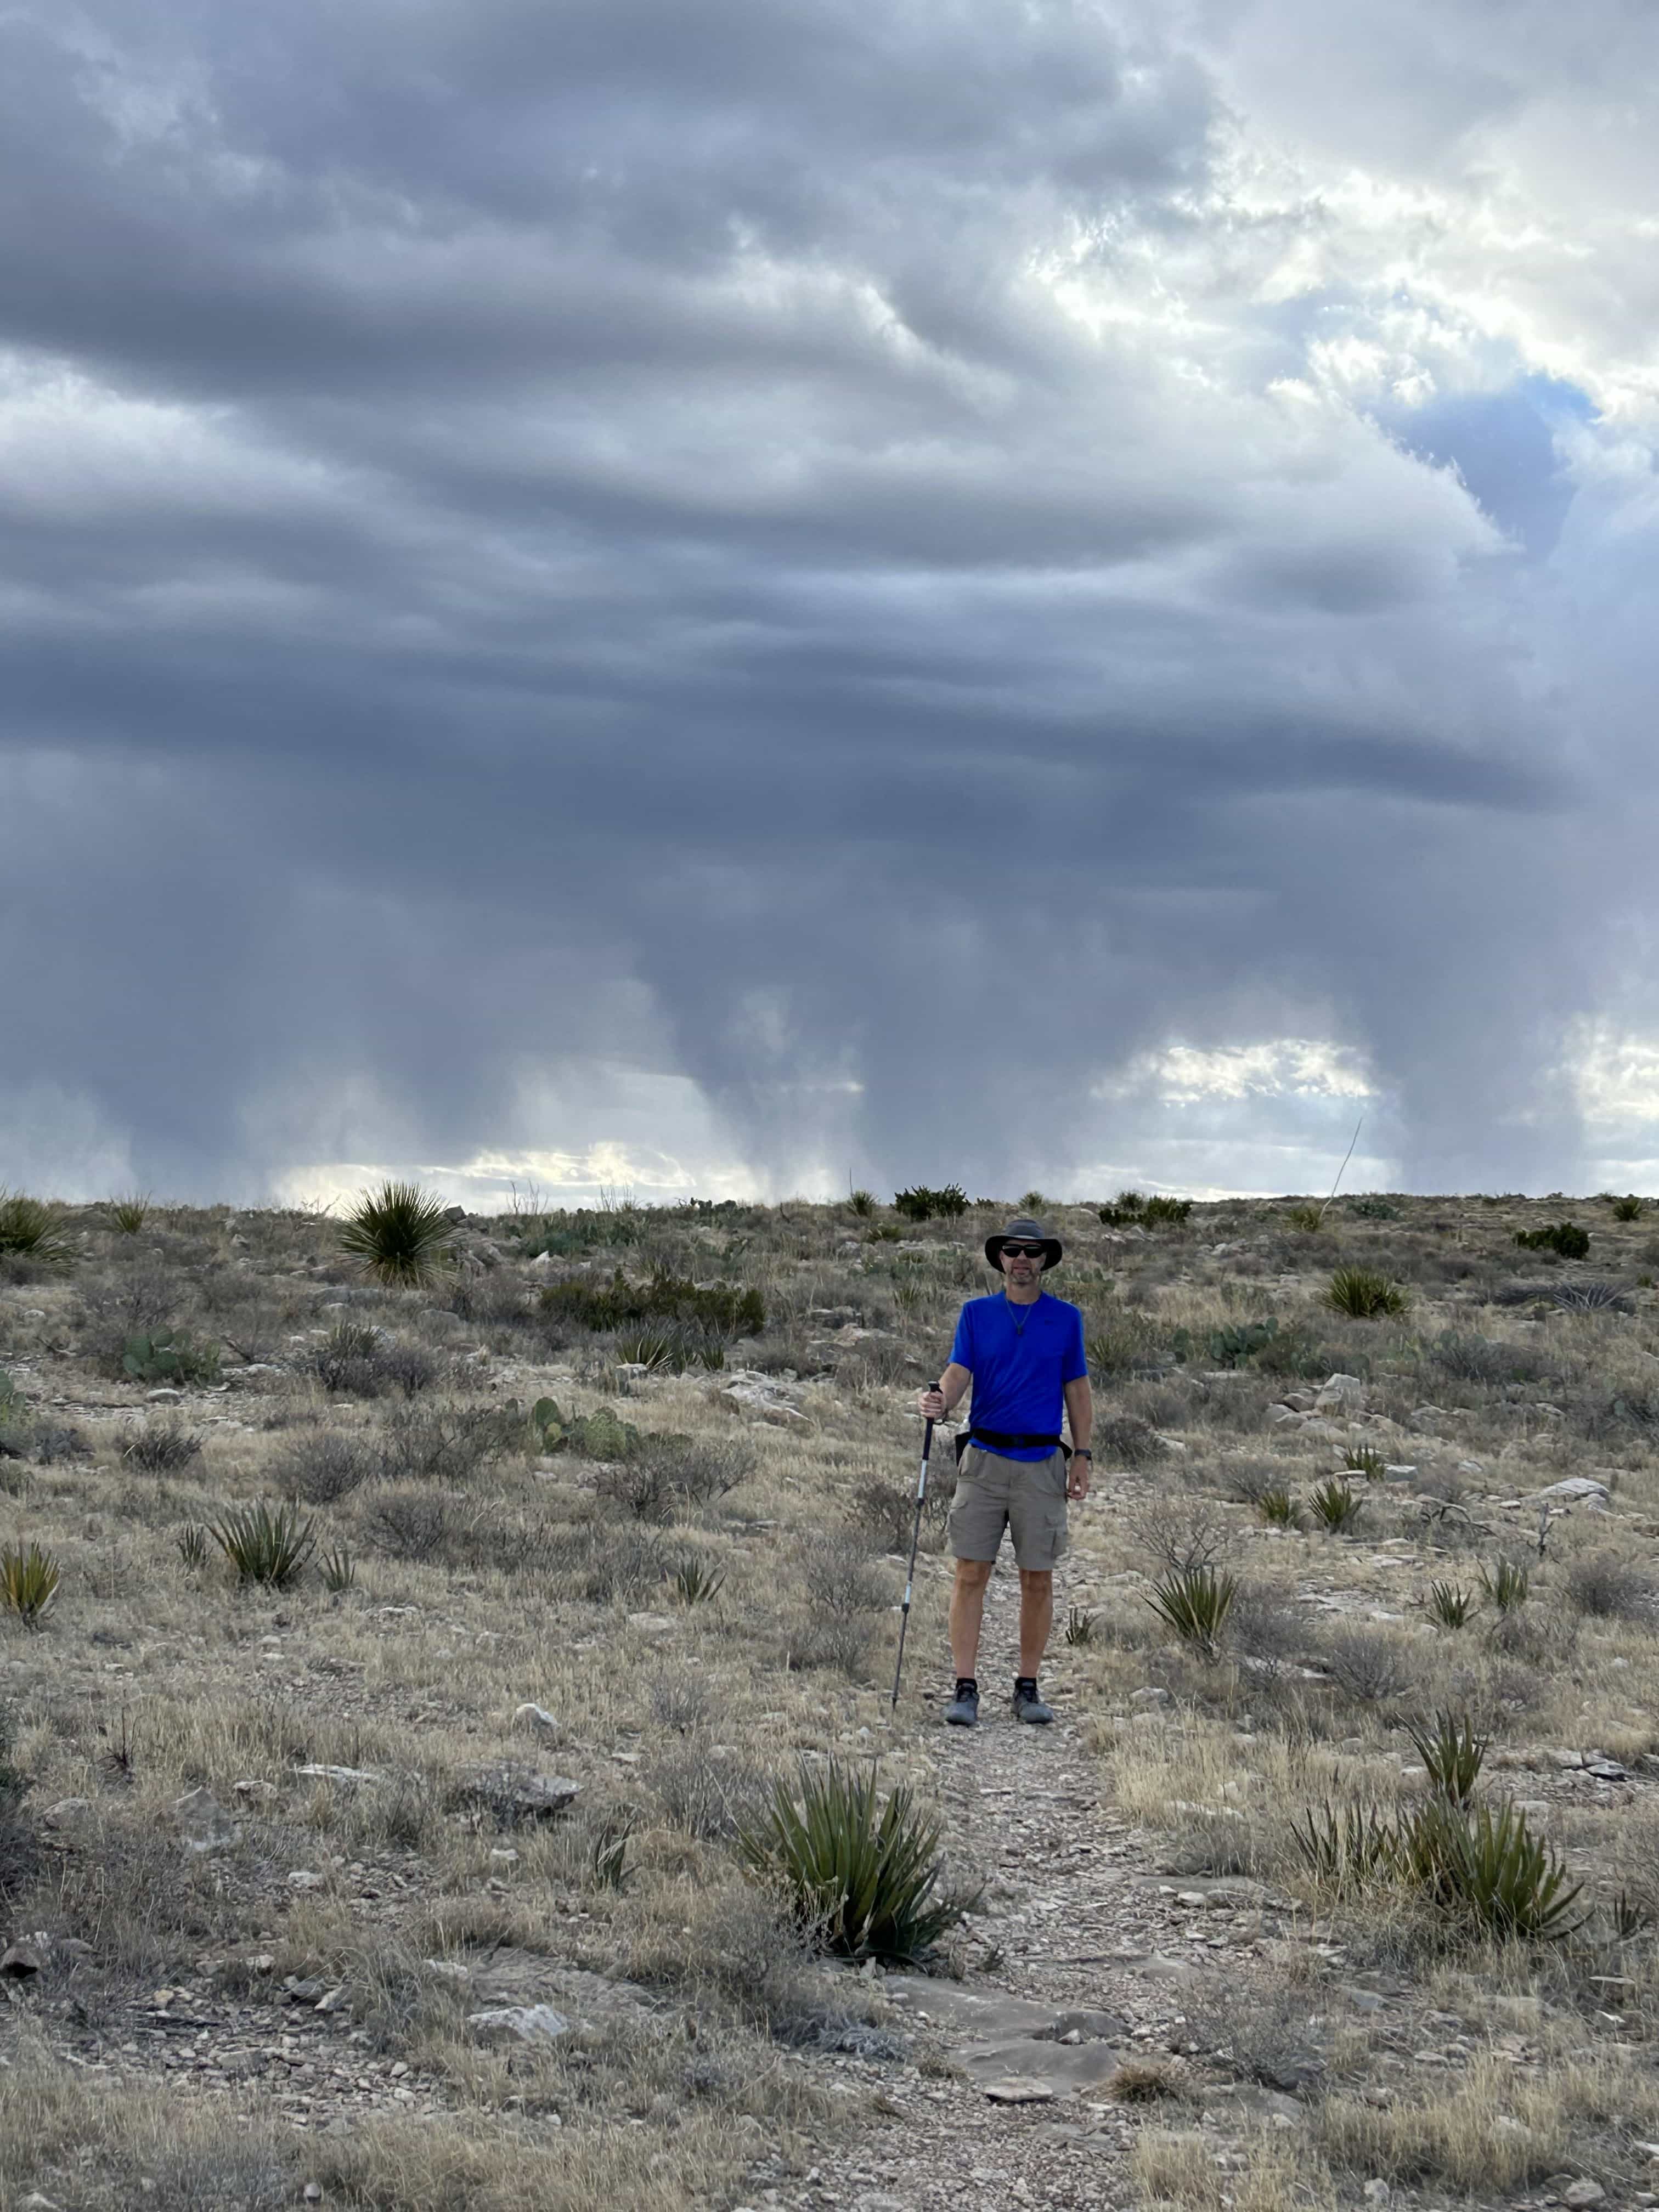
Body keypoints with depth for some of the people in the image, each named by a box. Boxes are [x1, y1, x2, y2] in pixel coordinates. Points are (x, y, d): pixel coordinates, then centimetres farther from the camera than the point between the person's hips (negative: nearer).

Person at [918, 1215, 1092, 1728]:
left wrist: (1082, 1458, 4)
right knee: (971, 1574, -4)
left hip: (1042, 1464, 0)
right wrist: (939, 1402, -26)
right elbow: (958, 1373, -3)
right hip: (983, 1458, 0)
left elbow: (1077, 1390, 10)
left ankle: (1027, 1688, 12)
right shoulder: (976, 1314, 7)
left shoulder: (1065, 1319, 7)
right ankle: (965, 1689, -2)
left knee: (1038, 1579, 3)